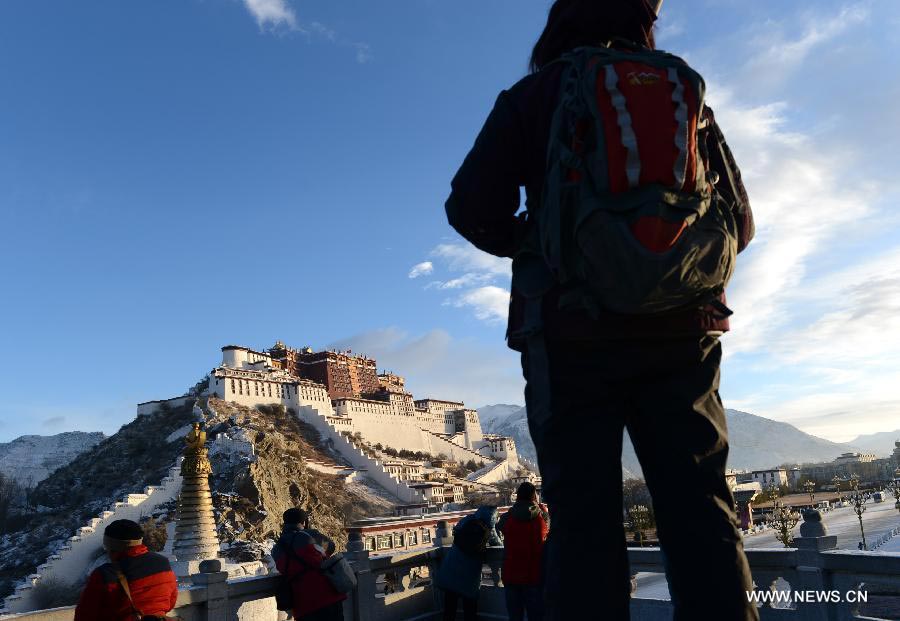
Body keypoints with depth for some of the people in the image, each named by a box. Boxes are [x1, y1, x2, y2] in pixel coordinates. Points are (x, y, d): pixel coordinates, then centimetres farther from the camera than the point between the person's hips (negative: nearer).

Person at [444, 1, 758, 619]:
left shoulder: (535, 94, 9)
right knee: (700, 509, 5)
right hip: (680, 333, 3)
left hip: (574, 334, -2)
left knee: (584, 515, 0)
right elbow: (738, 222, 15)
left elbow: (473, 209, -2)